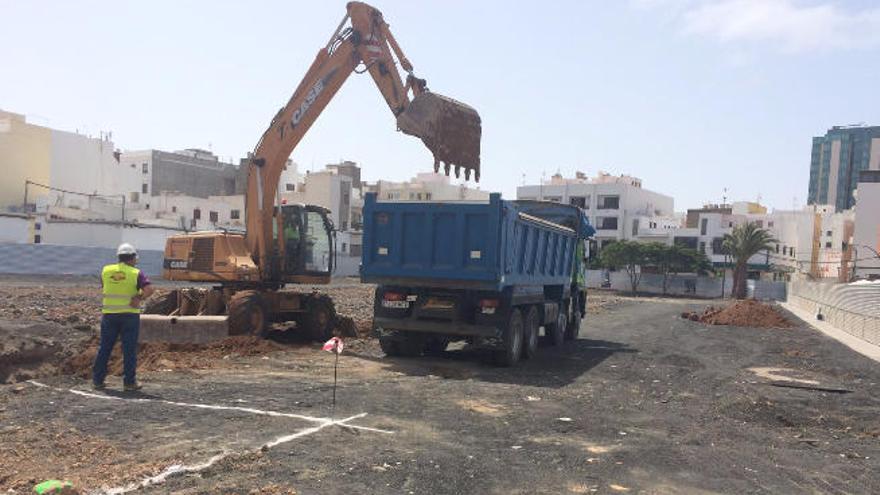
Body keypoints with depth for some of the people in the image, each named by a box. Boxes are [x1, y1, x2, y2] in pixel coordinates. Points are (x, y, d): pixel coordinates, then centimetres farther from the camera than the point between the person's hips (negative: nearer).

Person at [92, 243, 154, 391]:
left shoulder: (106, 270, 5)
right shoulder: (136, 273, -7)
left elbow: (103, 288, 18)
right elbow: (149, 289, -20)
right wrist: (139, 298, -7)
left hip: (109, 314, 3)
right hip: (130, 315, -3)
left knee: (104, 348, 12)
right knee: (129, 349, 2)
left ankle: (97, 380, 17)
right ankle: (129, 382, 5)